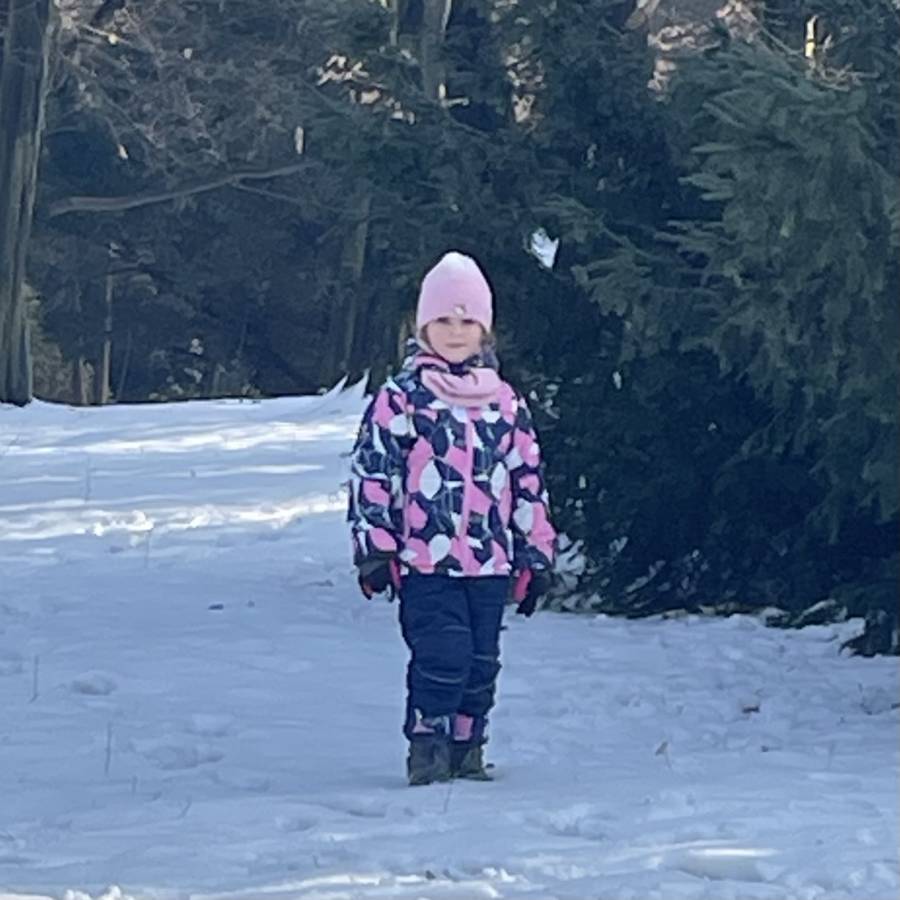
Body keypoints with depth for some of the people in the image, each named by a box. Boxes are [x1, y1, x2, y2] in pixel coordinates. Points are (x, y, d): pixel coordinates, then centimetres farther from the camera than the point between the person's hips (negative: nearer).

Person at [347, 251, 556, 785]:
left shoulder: (504, 402, 13)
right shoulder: (402, 397, 1)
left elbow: (529, 481, 17)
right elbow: (371, 471, -2)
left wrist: (538, 554, 15)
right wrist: (373, 545, -7)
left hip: (490, 560, 4)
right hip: (425, 559, -4)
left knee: (482, 661, 7)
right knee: (442, 654, -14)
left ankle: (468, 747, 19)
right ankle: (427, 745, -2)